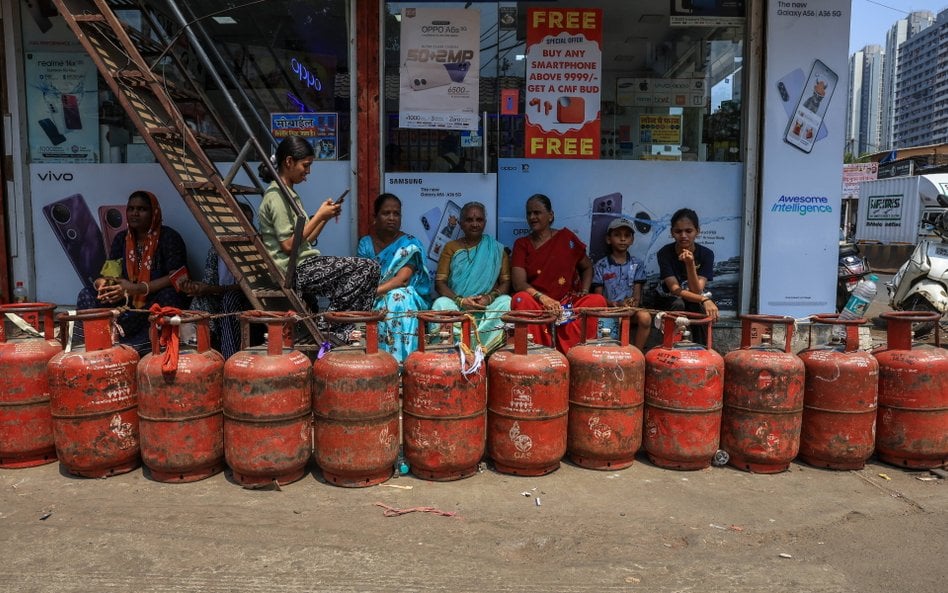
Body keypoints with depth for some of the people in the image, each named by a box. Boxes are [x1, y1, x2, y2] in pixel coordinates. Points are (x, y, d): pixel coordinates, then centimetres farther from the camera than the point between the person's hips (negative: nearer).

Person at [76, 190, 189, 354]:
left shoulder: (168, 237, -9)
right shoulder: (121, 238, 9)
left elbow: (177, 277, -19)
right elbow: (111, 273, 9)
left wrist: (137, 288, -27)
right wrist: (103, 284, -18)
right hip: (128, 302, 5)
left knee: (169, 297, -37)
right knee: (87, 295, -10)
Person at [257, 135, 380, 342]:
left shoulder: (289, 194, 19)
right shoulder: (276, 195, -10)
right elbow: (288, 244, -17)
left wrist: (325, 217, 4)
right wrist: (318, 215, -11)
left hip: (303, 265, 9)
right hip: (293, 271, -9)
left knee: (368, 270, 4)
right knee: (366, 268, -16)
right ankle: (330, 329, -7)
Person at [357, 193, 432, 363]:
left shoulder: (409, 244, -2)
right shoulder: (366, 243, 10)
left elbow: (402, 279, -16)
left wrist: (373, 292, -29)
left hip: (406, 298, -3)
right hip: (371, 297, 3)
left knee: (397, 298, -37)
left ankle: (395, 360, -40)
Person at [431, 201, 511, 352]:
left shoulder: (496, 249, 11)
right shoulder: (451, 248, 11)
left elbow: (506, 282, 5)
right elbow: (439, 282, 3)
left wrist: (489, 297, -16)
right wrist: (460, 300, -15)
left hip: (488, 306, 0)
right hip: (456, 304, 0)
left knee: (505, 301, -29)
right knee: (441, 303, -30)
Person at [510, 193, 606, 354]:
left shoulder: (566, 237, 9)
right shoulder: (521, 244, 6)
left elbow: (587, 267, 19)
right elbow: (519, 283, -6)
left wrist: (584, 291, 0)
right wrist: (543, 298, -23)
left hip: (569, 304, 1)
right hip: (538, 306, -1)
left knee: (597, 301, -25)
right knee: (521, 300, -32)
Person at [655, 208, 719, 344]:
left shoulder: (706, 254, -15)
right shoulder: (665, 253, -19)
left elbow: (697, 291, -23)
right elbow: (675, 290, -26)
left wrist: (690, 264, -38)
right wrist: (704, 299, -42)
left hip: (694, 302, 1)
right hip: (668, 301, -1)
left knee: (701, 307, -33)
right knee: (678, 304, -34)